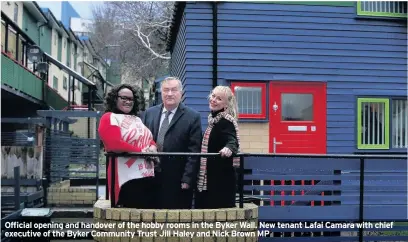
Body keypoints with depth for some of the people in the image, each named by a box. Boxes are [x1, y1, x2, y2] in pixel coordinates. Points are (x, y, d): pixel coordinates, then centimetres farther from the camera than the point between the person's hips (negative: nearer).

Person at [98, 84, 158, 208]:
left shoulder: (137, 120, 20)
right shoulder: (109, 118, -2)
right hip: (128, 177, -7)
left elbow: (150, 139, 24)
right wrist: (141, 151, -12)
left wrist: (153, 148, -1)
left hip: (148, 175, 8)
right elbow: (114, 144, -16)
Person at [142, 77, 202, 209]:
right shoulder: (149, 113, 10)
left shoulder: (192, 117, -2)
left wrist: (187, 179, -11)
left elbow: (194, 151, -6)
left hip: (177, 182, -3)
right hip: (150, 179, 3)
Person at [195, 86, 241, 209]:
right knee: (206, 207, 11)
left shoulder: (226, 121, -15)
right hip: (210, 176, 9)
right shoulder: (214, 119, 12)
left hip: (221, 177, -9)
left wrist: (228, 148, -54)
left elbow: (232, 141, -33)